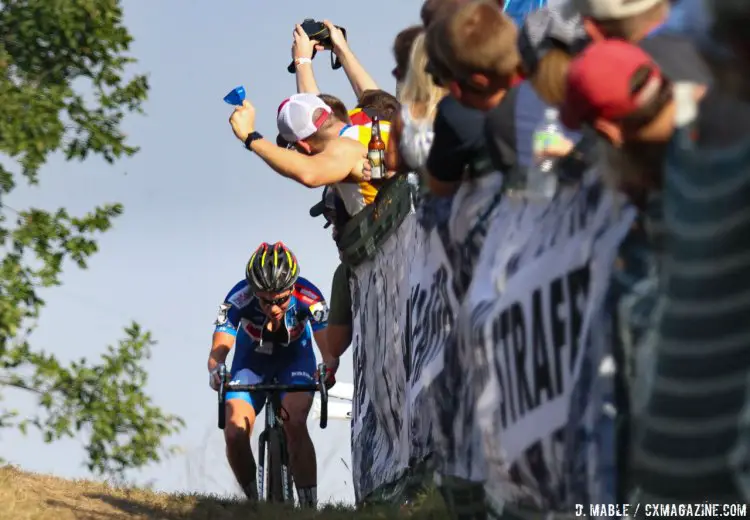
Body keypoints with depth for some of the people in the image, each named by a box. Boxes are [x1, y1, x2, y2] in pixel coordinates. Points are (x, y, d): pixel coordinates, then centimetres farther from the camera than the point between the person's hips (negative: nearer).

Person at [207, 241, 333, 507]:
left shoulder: (308, 297, -34)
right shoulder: (238, 300, -33)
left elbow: (328, 347, -35)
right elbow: (219, 348, -35)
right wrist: (216, 371, -59)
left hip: (295, 358, -1)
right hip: (251, 359, 1)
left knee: (294, 425, -28)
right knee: (235, 434, -17)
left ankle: (309, 505, -23)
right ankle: (254, 503, 6)